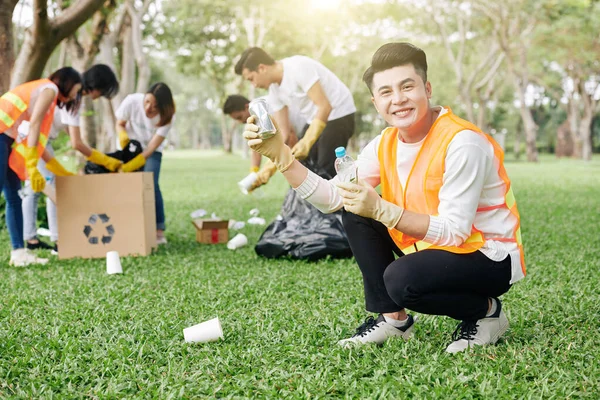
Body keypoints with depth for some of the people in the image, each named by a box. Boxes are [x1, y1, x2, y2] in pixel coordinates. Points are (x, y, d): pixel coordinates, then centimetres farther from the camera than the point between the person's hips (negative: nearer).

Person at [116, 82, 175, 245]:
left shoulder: (167, 117, -28)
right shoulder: (132, 101, -28)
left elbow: (152, 146, -29)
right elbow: (119, 123, -10)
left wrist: (132, 164, -40)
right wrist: (123, 135, -34)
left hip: (152, 152, -1)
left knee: (150, 184, -18)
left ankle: (159, 230, -13)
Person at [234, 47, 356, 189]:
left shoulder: (298, 67, -24)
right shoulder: (274, 91, 1)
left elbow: (324, 106, -28)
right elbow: (284, 132, 3)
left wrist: (307, 142, -36)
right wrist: (270, 166, -8)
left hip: (338, 115, -8)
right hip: (314, 121, 9)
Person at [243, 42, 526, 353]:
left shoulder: (462, 143, -24)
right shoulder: (386, 145, -2)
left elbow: (455, 232, -28)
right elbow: (331, 198, -9)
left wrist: (381, 210, -37)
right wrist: (279, 154, -17)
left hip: (490, 257, -7)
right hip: (428, 245, 8)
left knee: (402, 279, -32)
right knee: (357, 214, -2)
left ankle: (487, 311, -3)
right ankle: (392, 318, 4)